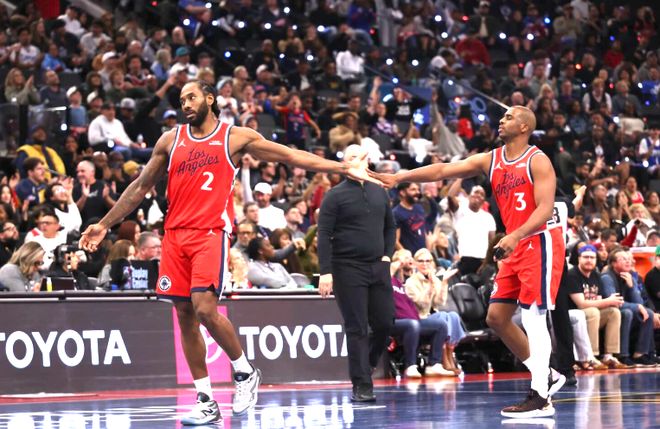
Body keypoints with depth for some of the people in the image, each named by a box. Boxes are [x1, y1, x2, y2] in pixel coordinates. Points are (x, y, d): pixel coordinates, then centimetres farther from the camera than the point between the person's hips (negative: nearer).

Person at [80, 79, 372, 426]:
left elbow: (290, 156, 3)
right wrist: (104, 225, 16)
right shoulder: (170, 140, 13)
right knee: (185, 317, 2)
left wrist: (343, 168, -2)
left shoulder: (236, 137, 4)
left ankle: (245, 372, 3)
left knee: (204, 308, -20)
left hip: (211, 233, -4)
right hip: (175, 234, 4)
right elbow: (140, 186, 19)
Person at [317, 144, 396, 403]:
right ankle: (361, 386, -1)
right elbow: (324, 235, -8)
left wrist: (387, 254, 11)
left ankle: (364, 365, 27)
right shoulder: (336, 196, -3)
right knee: (356, 329, -5)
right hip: (348, 268, -5)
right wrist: (325, 272, -15)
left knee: (385, 323, 3)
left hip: (377, 267, 5)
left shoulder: (379, 192, 13)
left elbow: (390, 226, 25)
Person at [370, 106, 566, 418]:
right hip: (517, 246, 8)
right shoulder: (490, 160, 9)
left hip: (540, 243, -8)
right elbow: (442, 170, 2)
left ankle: (541, 398, -9)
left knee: (533, 318, -11)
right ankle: (546, 376, 18)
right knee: (497, 316, 8)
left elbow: (545, 208, -20)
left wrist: (516, 235, -34)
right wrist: (398, 177, -8)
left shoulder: (537, 161, -11)